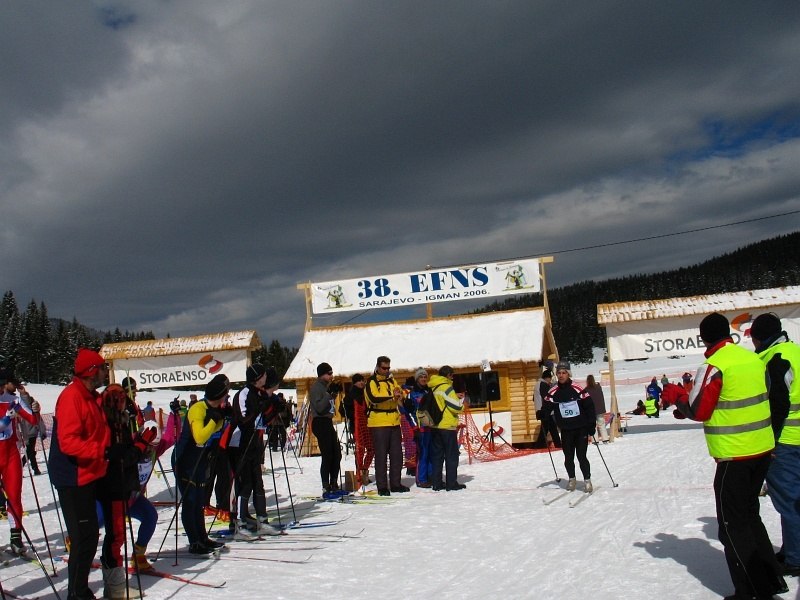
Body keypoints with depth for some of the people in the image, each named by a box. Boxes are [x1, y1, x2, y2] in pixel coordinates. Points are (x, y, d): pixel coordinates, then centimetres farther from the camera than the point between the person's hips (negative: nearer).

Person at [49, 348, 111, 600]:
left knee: (89, 535, 16)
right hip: (74, 478, -10)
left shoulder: (92, 397, 13)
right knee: (84, 537, -6)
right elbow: (68, 441, -25)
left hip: (89, 475, 10)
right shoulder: (72, 397, -17)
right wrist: (103, 451, -31)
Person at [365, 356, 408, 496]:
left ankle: (395, 483, 20)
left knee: (397, 454, 10)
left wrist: (399, 394, -12)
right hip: (379, 423, -7)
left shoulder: (391, 380, 16)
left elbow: (400, 399, 12)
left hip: (394, 422, 7)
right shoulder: (371, 382, -5)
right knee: (381, 455, -2)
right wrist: (391, 396, -33)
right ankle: (382, 486, 4)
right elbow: (374, 398, -23)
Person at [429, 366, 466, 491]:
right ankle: (451, 483, 3)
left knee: (437, 455, 11)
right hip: (447, 426, -7)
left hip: (435, 426, 7)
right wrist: (462, 401, 5)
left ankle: (436, 483, 13)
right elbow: (457, 407, -16)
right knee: (452, 456, 1)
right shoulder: (446, 388, -13)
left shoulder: (433, 388, 10)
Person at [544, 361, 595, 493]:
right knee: (568, 458, 10)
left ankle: (587, 480, 13)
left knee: (581, 457, -3)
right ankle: (572, 479, 30)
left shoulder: (577, 389, -11)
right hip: (566, 431, 3)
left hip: (581, 429, -3)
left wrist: (591, 428, -8)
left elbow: (589, 407, -7)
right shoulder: (553, 392, -4)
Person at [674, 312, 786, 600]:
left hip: (734, 455, -7)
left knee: (733, 523, 5)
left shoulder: (713, 366, -16)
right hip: (763, 449, 8)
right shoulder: (754, 359, 5)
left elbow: (698, 411, -14)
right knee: (749, 514, 22)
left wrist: (677, 397, 5)